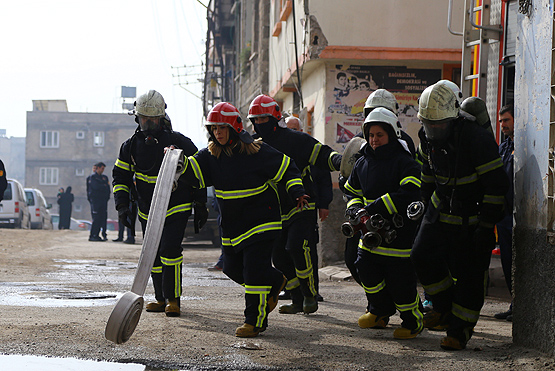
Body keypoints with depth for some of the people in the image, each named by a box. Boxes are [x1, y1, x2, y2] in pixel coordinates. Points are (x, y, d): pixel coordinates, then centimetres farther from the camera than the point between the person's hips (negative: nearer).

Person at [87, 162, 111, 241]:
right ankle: (92, 236, -8)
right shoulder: (92, 176, 0)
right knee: (96, 218, -11)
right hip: (95, 200, -6)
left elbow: (108, 188, 13)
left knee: (102, 218, 0)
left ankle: (96, 235, 5)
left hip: (103, 199, 6)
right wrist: (104, 186, 1)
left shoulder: (104, 177, 20)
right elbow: (95, 186, -13)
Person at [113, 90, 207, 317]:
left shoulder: (178, 142, -10)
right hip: (147, 211, 5)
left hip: (177, 208, -5)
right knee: (153, 256, 10)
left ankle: (173, 299, -9)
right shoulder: (131, 146, 1)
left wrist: (201, 205, -3)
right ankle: (161, 299, 25)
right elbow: (120, 177, 8)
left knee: (170, 249, -19)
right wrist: (123, 205, -5)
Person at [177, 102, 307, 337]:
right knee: (232, 268, 12)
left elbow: (287, 169, -6)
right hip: (231, 225, 7)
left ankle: (254, 321, -1)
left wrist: (296, 192, -18)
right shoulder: (211, 155, 0)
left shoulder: (257, 152, -14)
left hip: (260, 221, -7)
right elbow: (194, 173, -10)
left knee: (254, 270, -10)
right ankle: (276, 282, 35)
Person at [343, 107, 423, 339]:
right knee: (366, 269, 10)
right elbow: (352, 191, 25)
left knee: (400, 279, -5)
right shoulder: (363, 163, 13)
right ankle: (379, 312, 33)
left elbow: (410, 194, -22)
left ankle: (413, 321, 14)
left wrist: (375, 207, -25)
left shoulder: (404, 162, -9)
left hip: (399, 233, -6)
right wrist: (354, 207, 1)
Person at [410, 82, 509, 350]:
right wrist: (423, 204, 18)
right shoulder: (428, 140, -3)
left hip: (471, 220, -6)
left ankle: (459, 330, 8)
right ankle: (445, 308, 17)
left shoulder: (478, 139, -24)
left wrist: (486, 227, -21)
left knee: (469, 277, -3)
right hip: (440, 211, 6)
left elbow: (496, 185, -21)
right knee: (422, 256, -3)